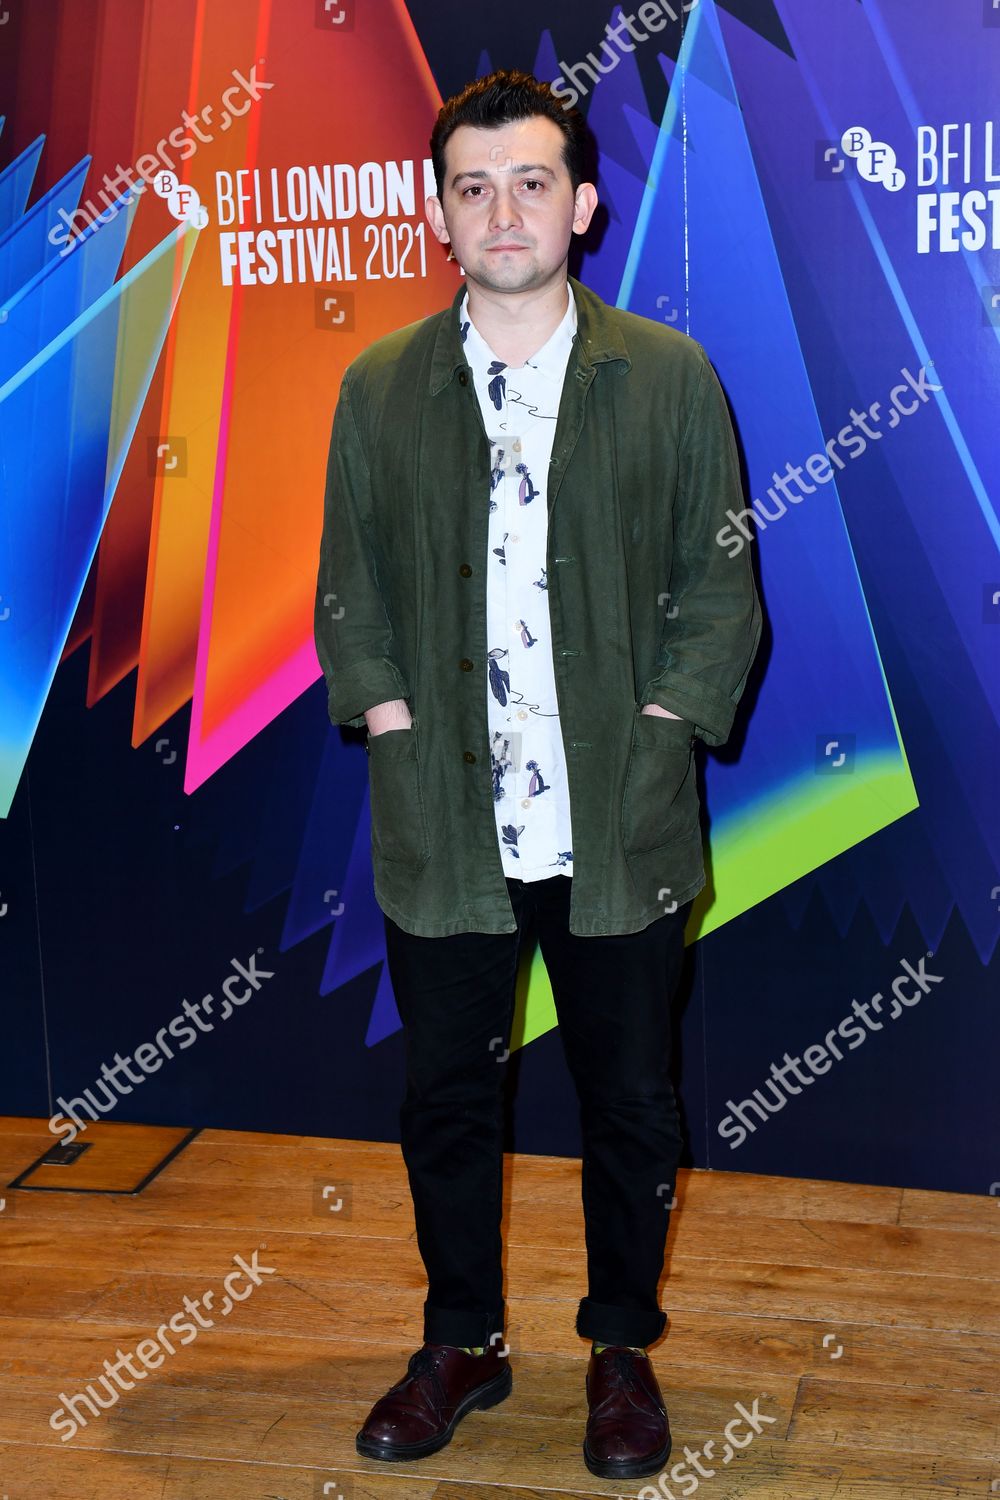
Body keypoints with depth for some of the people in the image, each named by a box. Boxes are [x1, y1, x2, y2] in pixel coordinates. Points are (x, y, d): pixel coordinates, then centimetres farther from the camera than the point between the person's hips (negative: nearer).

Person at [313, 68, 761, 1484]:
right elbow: (348, 594, 7)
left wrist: (649, 736, -8)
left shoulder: (671, 375, 0)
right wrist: (398, 732, -5)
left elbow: (721, 588, 1)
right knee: (447, 1100, 14)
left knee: (631, 1103, 11)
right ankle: (462, 1343, 34)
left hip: (621, 831, -1)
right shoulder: (377, 386, 4)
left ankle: (622, 1348, 32)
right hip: (440, 825, 1)